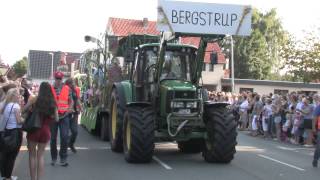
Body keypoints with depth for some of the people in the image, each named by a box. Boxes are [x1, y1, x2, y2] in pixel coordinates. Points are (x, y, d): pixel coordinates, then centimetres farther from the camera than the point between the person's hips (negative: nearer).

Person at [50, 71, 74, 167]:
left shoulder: (67, 89, 6)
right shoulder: (50, 89, 3)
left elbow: (71, 101, 11)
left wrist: (70, 109, -5)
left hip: (64, 115, 0)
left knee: (64, 137, -7)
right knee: (53, 137, 8)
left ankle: (63, 158, 4)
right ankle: (53, 158, 22)